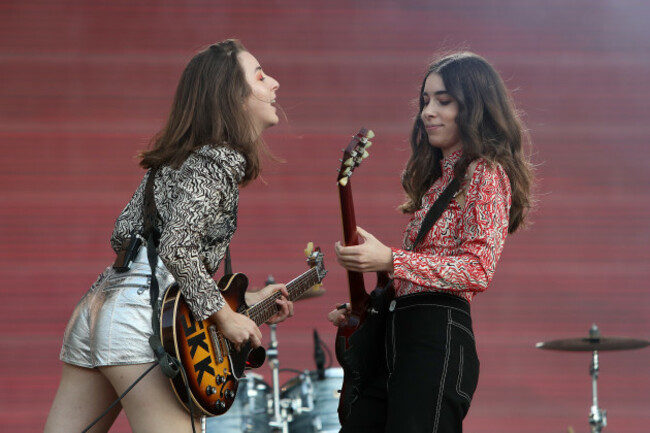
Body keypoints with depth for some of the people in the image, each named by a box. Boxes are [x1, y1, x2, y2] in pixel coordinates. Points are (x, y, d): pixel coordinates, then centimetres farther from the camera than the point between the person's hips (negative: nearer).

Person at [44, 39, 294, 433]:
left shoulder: (176, 159, 20)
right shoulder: (219, 162, -8)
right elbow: (177, 250, -19)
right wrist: (226, 317, -9)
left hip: (94, 313, 9)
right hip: (141, 323, -9)